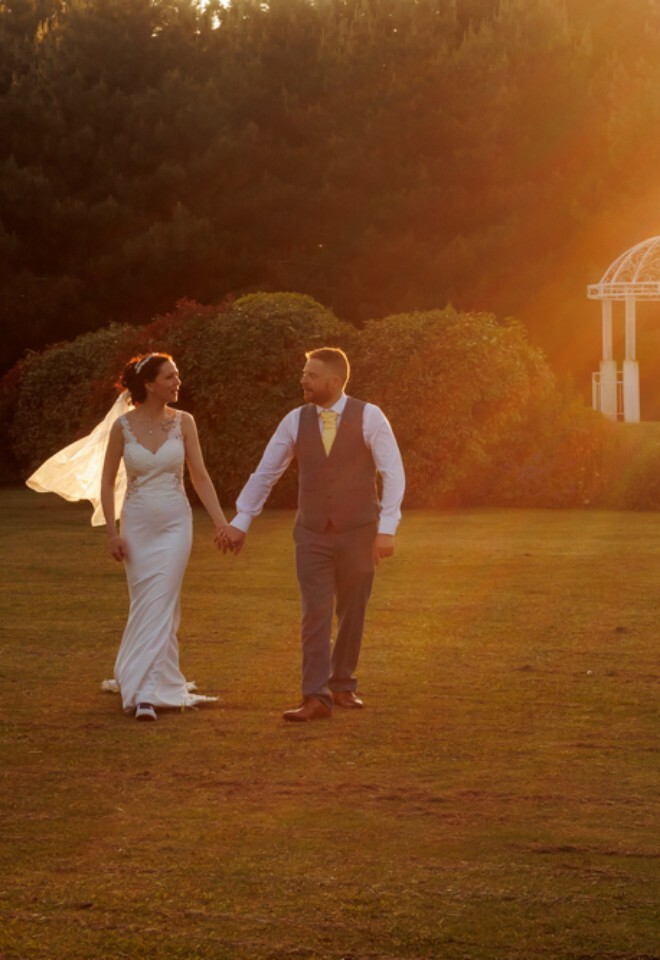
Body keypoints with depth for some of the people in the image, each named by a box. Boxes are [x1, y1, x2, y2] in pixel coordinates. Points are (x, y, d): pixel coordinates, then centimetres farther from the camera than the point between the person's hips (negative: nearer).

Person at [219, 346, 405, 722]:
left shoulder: (369, 417, -9)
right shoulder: (296, 421, 0)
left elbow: (393, 473, -12)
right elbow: (265, 472, 7)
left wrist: (387, 528, -20)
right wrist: (240, 522, 5)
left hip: (358, 532, -2)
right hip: (313, 534, 2)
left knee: (352, 614, 10)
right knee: (316, 615, -7)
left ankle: (342, 686, 26)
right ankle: (316, 698, -10)